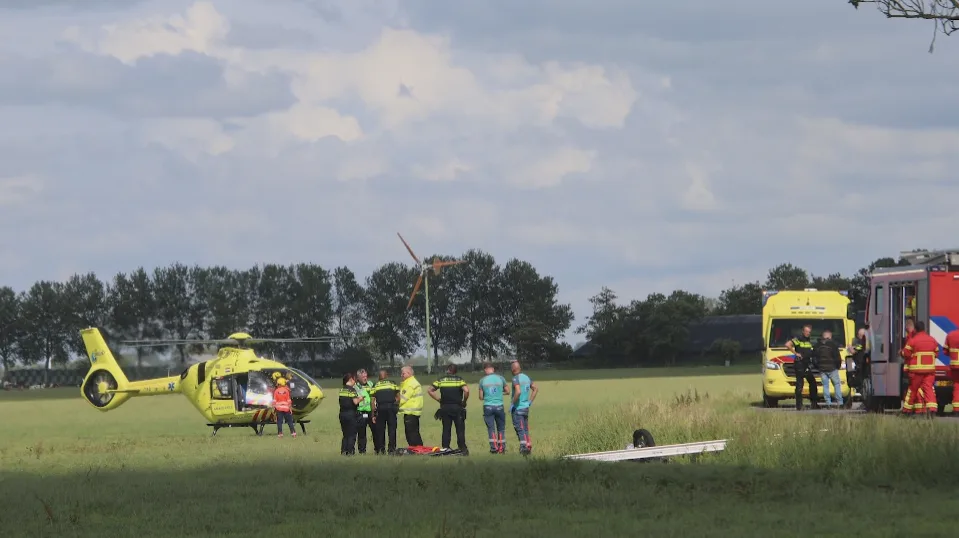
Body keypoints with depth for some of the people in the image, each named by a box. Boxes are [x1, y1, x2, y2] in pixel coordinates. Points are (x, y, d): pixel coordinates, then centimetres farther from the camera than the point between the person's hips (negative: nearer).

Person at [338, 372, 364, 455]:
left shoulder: (341, 390, 8)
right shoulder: (352, 390, -12)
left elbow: (341, 401, 11)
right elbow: (355, 402, -20)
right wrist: (360, 399, 2)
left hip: (342, 413, 6)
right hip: (351, 413, -6)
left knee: (345, 434, 15)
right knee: (351, 434, 2)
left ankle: (343, 451, 11)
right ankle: (350, 451, 0)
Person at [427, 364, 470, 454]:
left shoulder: (441, 380, 5)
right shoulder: (459, 380, -2)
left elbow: (430, 390, 3)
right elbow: (466, 390, -18)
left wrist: (439, 399, 8)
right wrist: (464, 401, -2)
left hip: (445, 407, 2)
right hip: (457, 407, -2)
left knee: (446, 429, 8)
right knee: (460, 429, 3)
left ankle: (445, 448, 7)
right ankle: (462, 448, 1)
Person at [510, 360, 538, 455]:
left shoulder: (516, 378, -15)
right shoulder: (526, 377, 10)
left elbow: (518, 392, -28)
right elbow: (536, 389, 19)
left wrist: (513, 404, -18)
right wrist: (530, 401, 20)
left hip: (518, 408, -8)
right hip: (526, 407, 8)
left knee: (520, 429, -5)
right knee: (526, 429, 16)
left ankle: (524, 446, -11)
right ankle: (529, 445, 16)